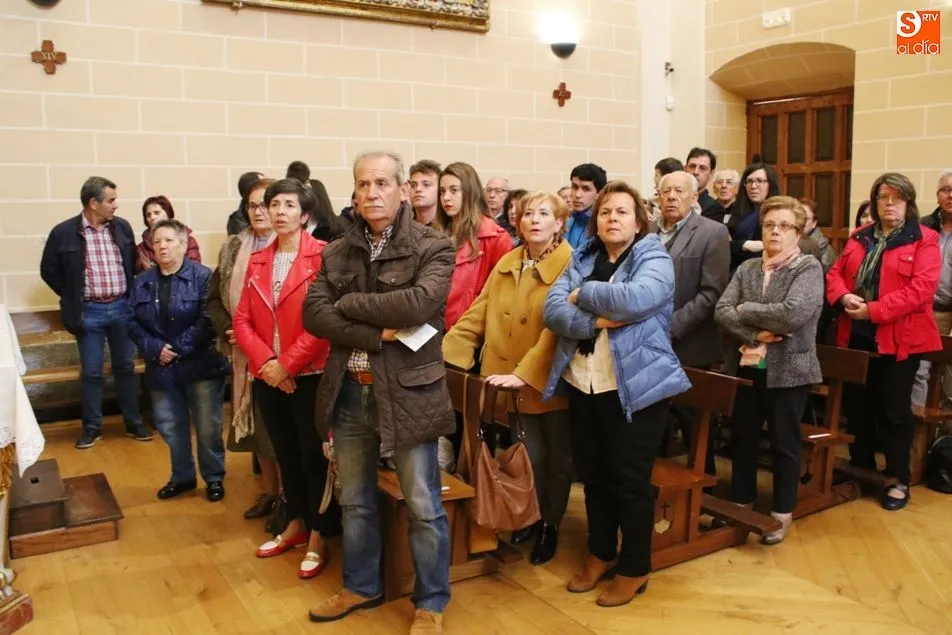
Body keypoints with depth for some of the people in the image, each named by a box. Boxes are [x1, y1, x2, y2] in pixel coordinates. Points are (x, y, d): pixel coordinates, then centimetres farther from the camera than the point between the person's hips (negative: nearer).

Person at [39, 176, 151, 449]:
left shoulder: (123, 227, 1)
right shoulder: (64, 232, -8)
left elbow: (133, 263, 13)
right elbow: (48, 271, 2)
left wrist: (132, 295, 6)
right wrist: (73, 298, 1)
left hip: (122, 307, 2)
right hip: (89, 311, -2)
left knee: (126, 367, 11)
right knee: (91, 372, 6)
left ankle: (134, 422, 21)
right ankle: (92, 427, 19)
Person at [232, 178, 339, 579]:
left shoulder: (323, 256, -8)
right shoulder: (257, 261, 11)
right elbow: (242, 320, 6)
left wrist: (288, 364, -16)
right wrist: (265, 362, -10)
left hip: (309, 374, -6)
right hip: (268, 375, 6)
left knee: (314, 456, 3)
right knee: (285, 454, 17)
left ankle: (318, 539, 17)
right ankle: (296, 525, 33)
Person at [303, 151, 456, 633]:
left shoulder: (433, 248, -7)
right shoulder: (337, 251, 7)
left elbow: (419, 303, -24)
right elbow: (313, 313, -5)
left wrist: (349, 303, -13)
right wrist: (376, 333, -17)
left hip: (409, 393, -4)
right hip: (348, 393, 5)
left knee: (423, 506, 7)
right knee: (355, 501, 19)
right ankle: (361, 586, 39)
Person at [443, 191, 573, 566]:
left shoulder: (571, 267, -12)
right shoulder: (506, 264, 7)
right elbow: (477, 315, 5)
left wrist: (523, 374, -27)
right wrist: (444, 352, -5)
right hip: (509, 383, 3)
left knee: (558, 458, 12)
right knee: (531, 454, 10)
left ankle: (550, 525, 32)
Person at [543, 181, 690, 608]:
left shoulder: (655, 259, -6)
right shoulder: (582, 259, 8)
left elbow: (635, 299, -27)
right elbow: (553, 310, -4)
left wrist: (583, 294, -13)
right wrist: (597, 321, -20)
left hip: (634, 388, -5)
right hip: (583, 386, 5)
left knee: (630, 481, 5)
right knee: (593, 475, 17)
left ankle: (634, 568, 23)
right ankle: (600, 553, 36)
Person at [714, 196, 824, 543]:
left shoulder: (809, 267, -7)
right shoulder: (747, 268, 6)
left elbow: (794, 314, -23)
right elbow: (721, 311, -5)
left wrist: (745, 310, -13)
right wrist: (755, 335, -19)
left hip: (788, 370, -4)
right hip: (746, 367, 4)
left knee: (784, 443, 9)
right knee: (742, 437, 14)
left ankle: (782, 512, 25)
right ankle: (741, 503, 31)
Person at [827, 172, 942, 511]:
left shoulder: (925, 240, -6)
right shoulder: (859, 236, 12)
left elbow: (921, 288, -17)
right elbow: (835, 272, 10)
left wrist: (873, 311, -21)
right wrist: (844, 296, -12)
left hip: (899, 338, -5)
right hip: (856, 336, 5)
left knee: (895, 410, 3)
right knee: (856, 405, 13)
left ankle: (899, 480, 17)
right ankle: (861, 468, 29)